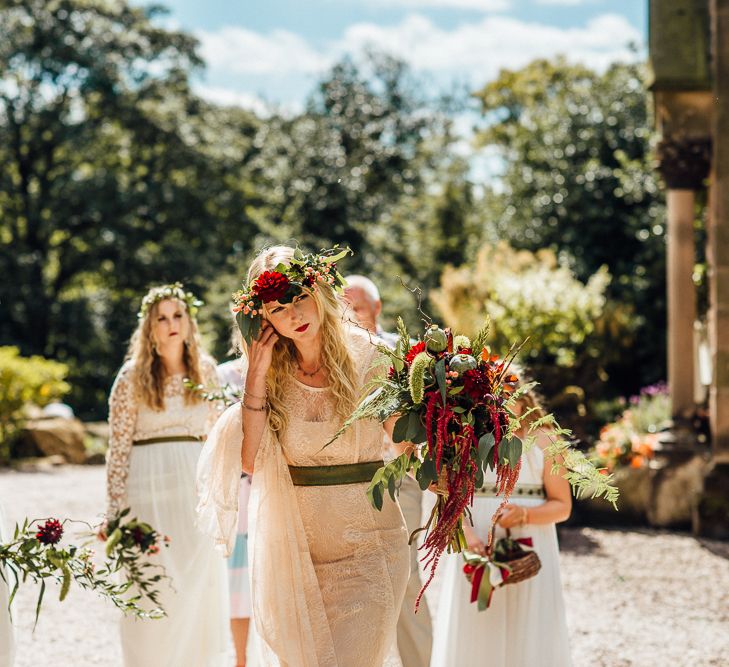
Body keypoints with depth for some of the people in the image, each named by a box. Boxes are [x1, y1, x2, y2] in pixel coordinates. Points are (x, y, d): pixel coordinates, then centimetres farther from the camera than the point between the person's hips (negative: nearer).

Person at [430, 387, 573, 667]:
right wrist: (465, 532, -22)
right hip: (477, 548, 1)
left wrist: (525, 515, -18)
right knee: (474, 636, 0)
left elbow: (562, 506, 0)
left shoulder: (542, 442, 2)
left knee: (528, 633, -2)